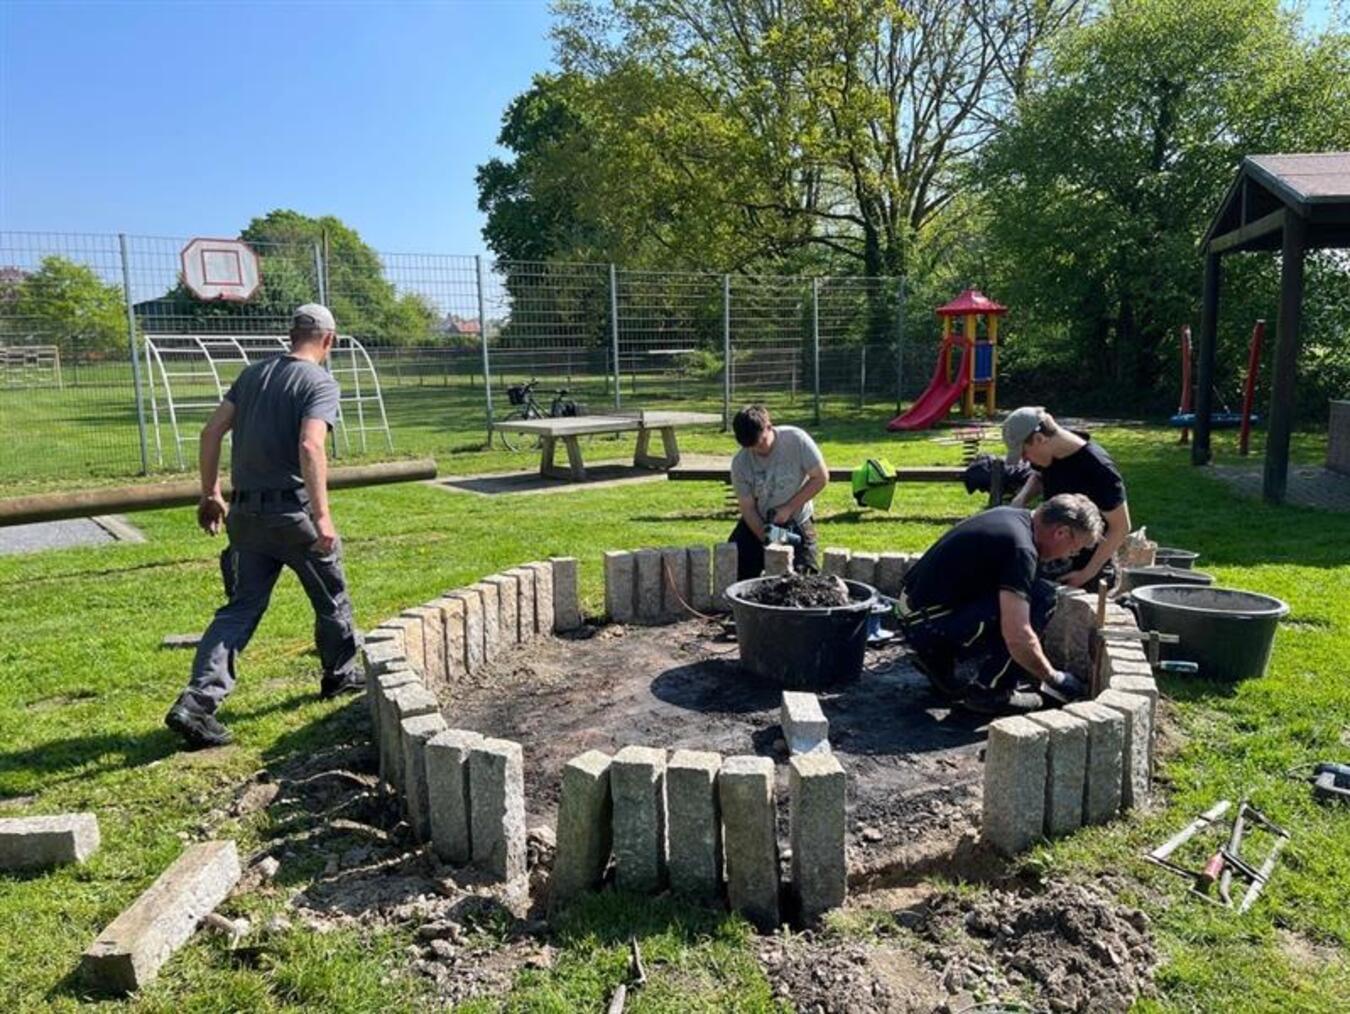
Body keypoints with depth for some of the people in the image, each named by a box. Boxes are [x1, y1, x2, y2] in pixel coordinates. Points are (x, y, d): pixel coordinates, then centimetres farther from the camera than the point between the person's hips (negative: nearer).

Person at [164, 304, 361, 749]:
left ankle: (197, 701, -2)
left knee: (240, 608, 8)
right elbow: (310, 446, -23)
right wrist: (322, 516, -25)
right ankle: (341, 673, 33)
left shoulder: (253, 374, 11)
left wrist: (210, 494, 14)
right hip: (292, 511, -5)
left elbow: (211, 432, 8)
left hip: (244, 512, 6)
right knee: (330, 596, 16)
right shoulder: (320, 382, -9)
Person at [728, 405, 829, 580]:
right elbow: (748, 508, -9)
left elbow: (821, 478, -15)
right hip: (758, 524, 1)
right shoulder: (740, 463, -14)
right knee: (735, 577, -8)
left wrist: (789, 508, -20)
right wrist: (766, 539, -24)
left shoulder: (796, 439, -19)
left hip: (796, 524, -1)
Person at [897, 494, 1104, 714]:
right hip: (929, 627, -10)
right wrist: (1053, 678, -8)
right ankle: (989, 690, -4)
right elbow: (1017, 637, -26)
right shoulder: (1021, 548, -19)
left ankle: (938, 662, 17)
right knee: (1042, 597, -12)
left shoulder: (1013, 515, 10)